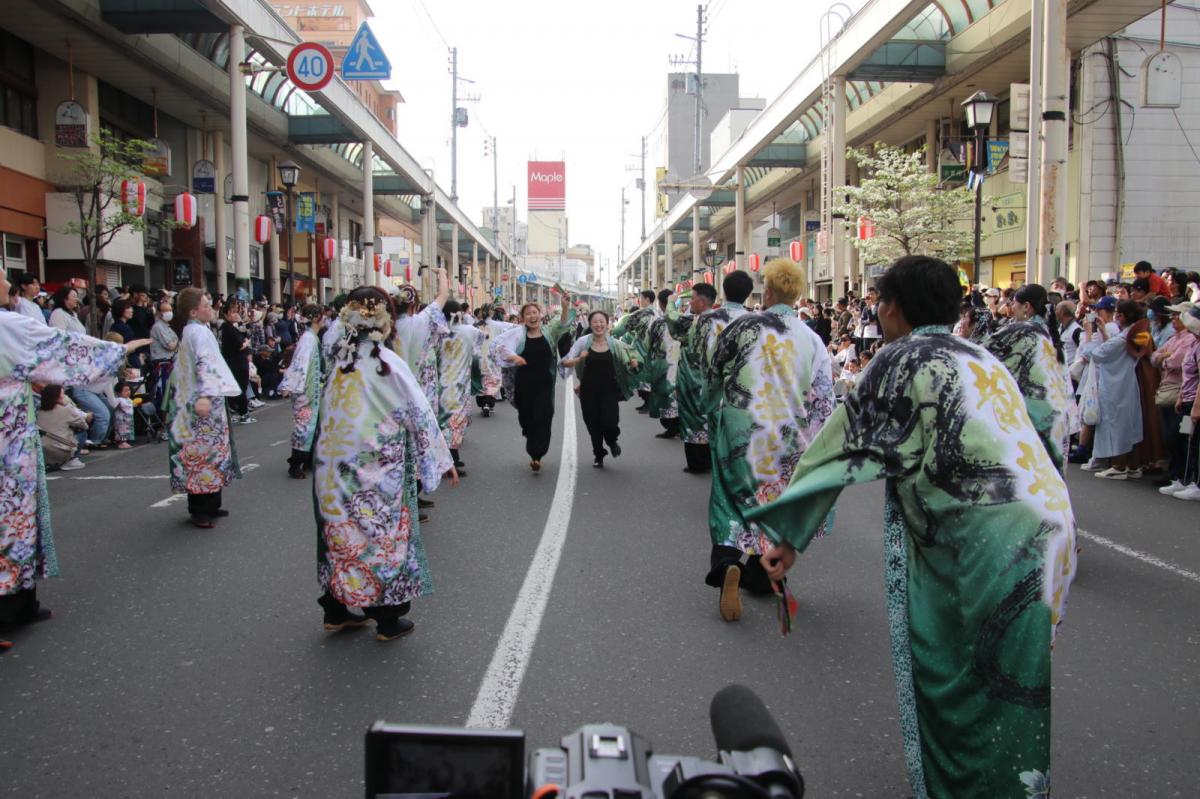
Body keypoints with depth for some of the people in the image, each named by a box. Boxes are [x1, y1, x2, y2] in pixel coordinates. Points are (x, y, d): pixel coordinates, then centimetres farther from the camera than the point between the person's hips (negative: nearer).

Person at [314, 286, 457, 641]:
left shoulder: (340, 359, 1)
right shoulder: (388, 363, -13)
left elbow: (328, 415, 4)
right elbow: (420, 413, -10)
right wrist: (443, 459, -2)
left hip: (334, 468, 5)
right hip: (377, 471, -5)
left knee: (344, 534, 17)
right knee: (384, 535, 8)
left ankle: (337, 609, 29)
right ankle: (388, 619, 19)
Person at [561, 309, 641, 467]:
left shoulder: (614, 344, -3)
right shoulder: (583, 341, -4)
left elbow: (633, 362, 9)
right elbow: (566, 362, -3)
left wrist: (634, 362, -14)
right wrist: (579, 359, -21)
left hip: (609, 390, -1)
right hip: (589, 390, 1)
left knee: (610, 422, -13)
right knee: (593, 424, 7)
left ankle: (612, 441, 24)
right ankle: (599, 455, 32)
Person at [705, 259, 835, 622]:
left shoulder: (742, 326, -8)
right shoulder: (811, 339, -3)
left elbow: (714, 375, 4)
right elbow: (822, 399, -2)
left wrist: (723, 401, 24)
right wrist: (811, 441, 8)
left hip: (740, 429, -2)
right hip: (787, 437, 2)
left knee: (734, 497, 7)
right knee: (774, 501, 17)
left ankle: (728, 561, -19)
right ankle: (761, 575, 29)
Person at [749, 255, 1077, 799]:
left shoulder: (901, 358, -4)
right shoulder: (982, 358, 17)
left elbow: (838, 445, -4)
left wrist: (788, 536, -1)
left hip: (991, 546, -7)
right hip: (1047, 526, 7)